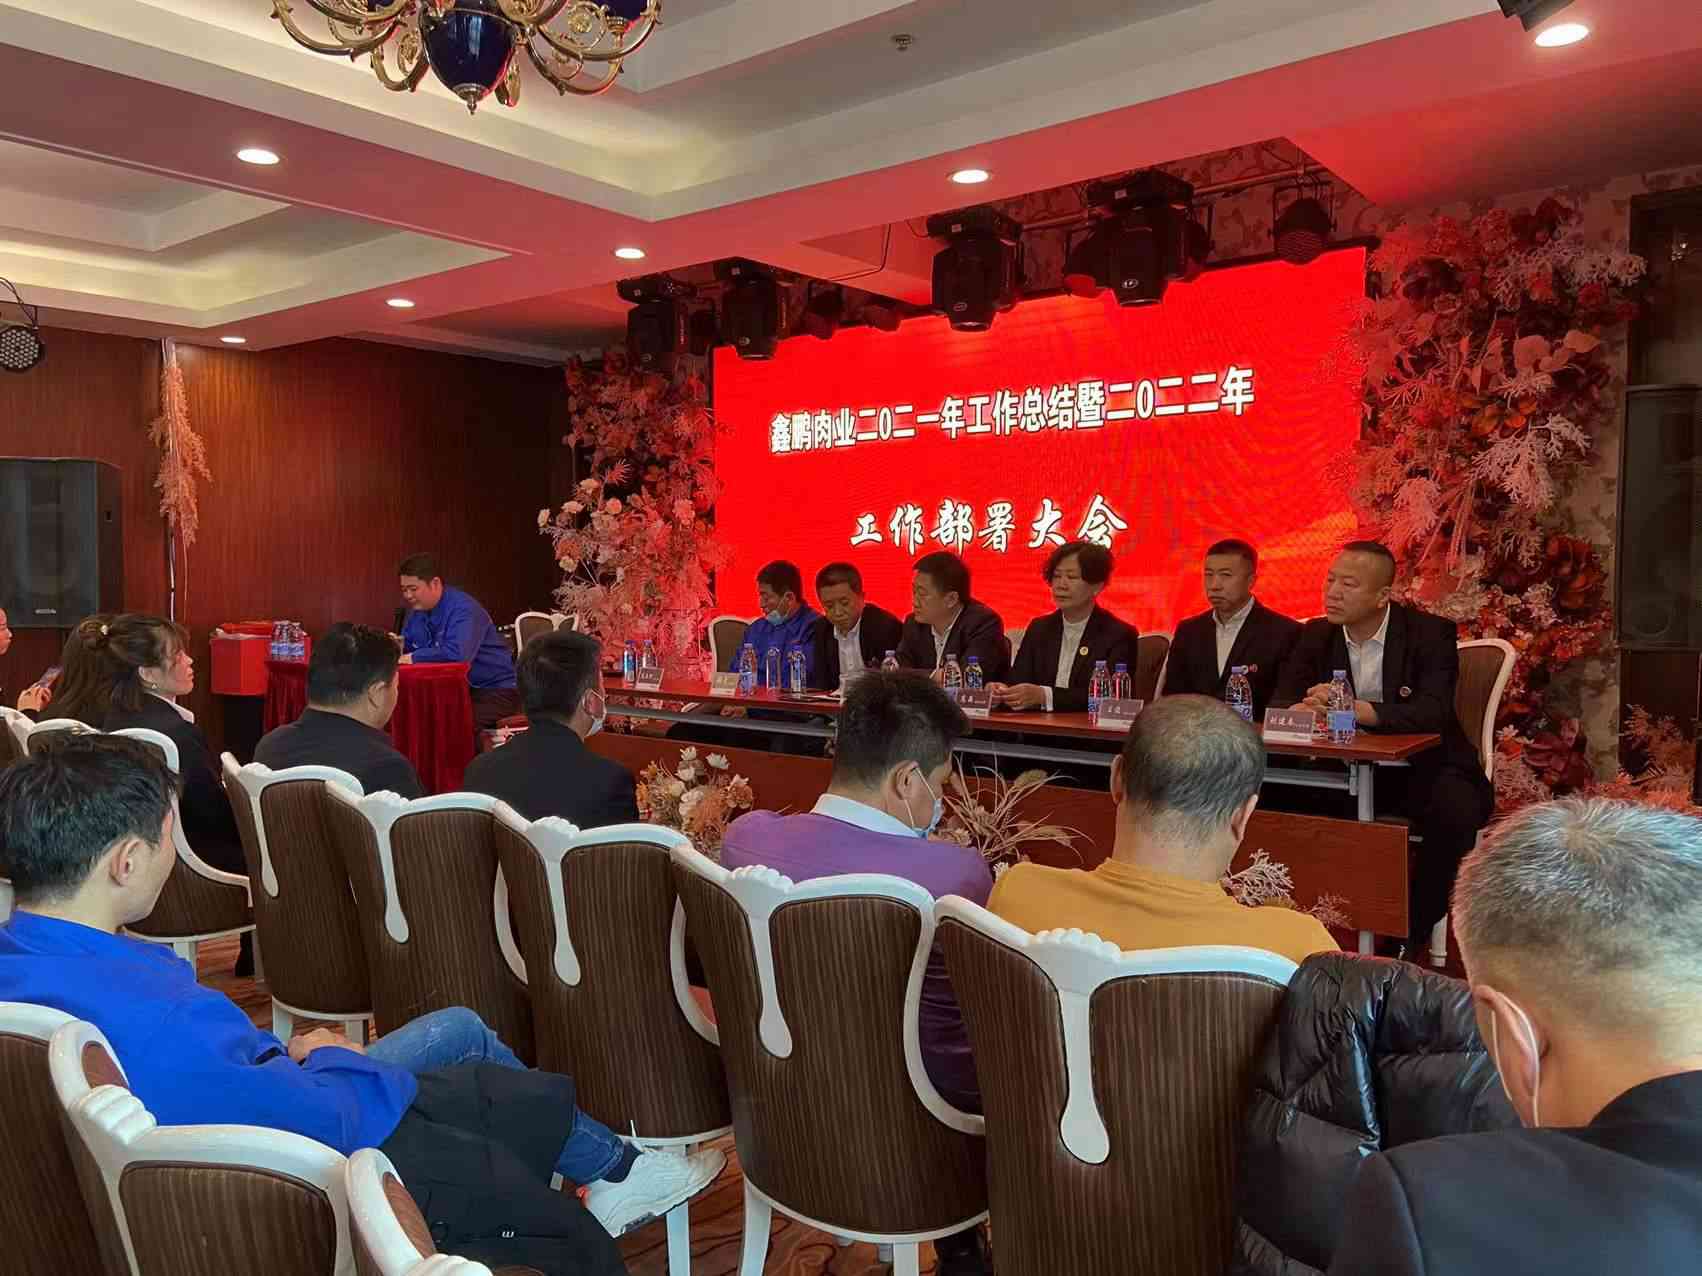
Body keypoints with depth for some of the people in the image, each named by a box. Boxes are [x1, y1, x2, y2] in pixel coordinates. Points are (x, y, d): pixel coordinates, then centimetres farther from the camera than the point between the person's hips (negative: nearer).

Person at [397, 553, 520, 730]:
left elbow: (458, 653, -35)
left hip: (495, 690, -8)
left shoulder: (463, 609, -20)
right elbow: (405, 649, 19)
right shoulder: (416, 611, 8)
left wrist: (413, 658, -23)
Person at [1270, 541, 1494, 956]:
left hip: (1423, 769, -3)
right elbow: (1279, 703, -4)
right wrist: (1308, 709, -30)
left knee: (1455, 810, -33)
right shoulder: (1317, 635, 2)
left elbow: (1432, 714, -25)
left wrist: (1357, 710, -40)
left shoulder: (1431, 634, -11)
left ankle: (1411, 933, -12)